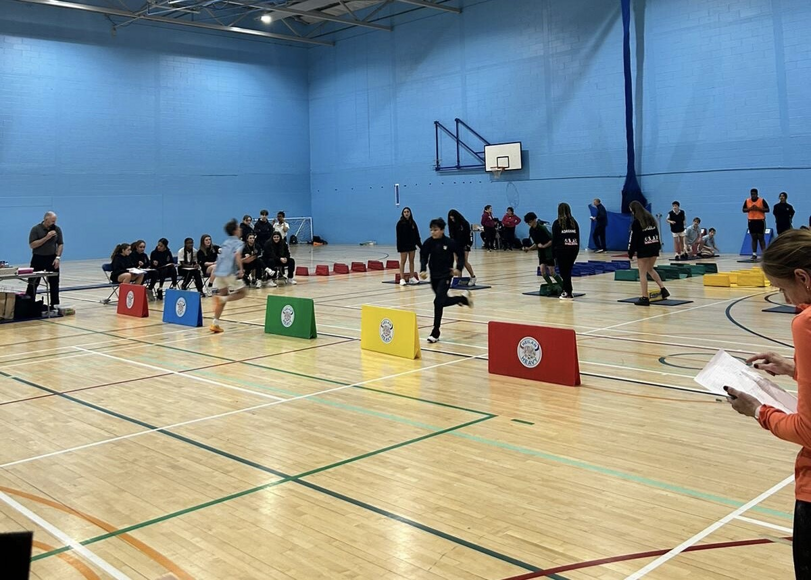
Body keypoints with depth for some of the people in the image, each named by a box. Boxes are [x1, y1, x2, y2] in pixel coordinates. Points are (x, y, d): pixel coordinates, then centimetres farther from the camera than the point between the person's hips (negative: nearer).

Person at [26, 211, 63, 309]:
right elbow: (32, 245, -14)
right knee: (33, 283, 1)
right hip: (38, 258, -2)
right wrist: (46, 237, -20)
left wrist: (58, 257, -9)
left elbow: (60, 244, 3)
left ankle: (55, 305, 9)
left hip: (52, 259, 3)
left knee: (54, 283, 3)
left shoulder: (57, 229, 2)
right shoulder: (36, 229, -8)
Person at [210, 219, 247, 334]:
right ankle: (222, 298, -16)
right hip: (230, 273, -7)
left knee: (223, 296, 14)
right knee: (241, 293, 9)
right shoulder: (238, 242, -3)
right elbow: (237, 256, -22)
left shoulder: (226, 242, 20)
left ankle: (215, 324, 9)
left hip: (219, 272, 7)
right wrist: (241, 269, -22)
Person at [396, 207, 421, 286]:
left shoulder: (413, 223, 6)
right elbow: (399, 236, -10)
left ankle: (411, 278, 15)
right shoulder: (400, 223, -7)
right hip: (404, 245, -4)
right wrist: (399, 246, -15)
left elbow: (416, 234, 10)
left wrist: (419, 244, 7)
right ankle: (402, 279, 0)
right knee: (403, 261, -1)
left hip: (412, 244, 5)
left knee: (411, 261, 8)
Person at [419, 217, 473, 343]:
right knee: (443, 301, 18)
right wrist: (423, 270, -15)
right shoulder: (428, 242, -7)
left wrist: (458, 268, -16)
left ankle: (435, 333, -5)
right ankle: (464, 298, 49)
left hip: (446, 276, -5)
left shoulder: (450, 243, -15)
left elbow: (461, 254, -3)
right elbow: (423, 256, 2)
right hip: (434, 276, 5)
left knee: (438, 302, -13)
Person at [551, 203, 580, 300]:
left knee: (564, 272, 2)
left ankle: (568, 293, 3)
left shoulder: (557, 223, -2)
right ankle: (567, 290, 15)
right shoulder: (574, 222, 10)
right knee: (568, 271, 15)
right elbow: (578, 238, 9)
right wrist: (577, 251, 14)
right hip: (574, 249, 4)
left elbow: (554, 239, -3)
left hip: (562, 250, -4)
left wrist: (553, 254, 1)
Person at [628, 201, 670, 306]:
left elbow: (633, 238, -12)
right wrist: (658, 245, 19)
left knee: (643, 273, -1)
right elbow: (656, 233, 15)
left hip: (643, 249, -7)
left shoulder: (636, 222, -12)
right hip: (655, 247, 7)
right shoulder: (650, 218, 10)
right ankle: (663, 289, 12)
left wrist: (631, 253, -6)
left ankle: (645, 298, -2)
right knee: (650, 269, 23)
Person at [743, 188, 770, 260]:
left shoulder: (762, 200, -4)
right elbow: (744, 210, 10)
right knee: (754, 238, 5)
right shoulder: (747, 201, 6)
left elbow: (767, 210, -5)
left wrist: (758, 208, -17)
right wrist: (750, 208, -9)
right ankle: (754, 254, 7)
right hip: (751, 221, 3)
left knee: (761, 238, -3)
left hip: (760, 221, -3)